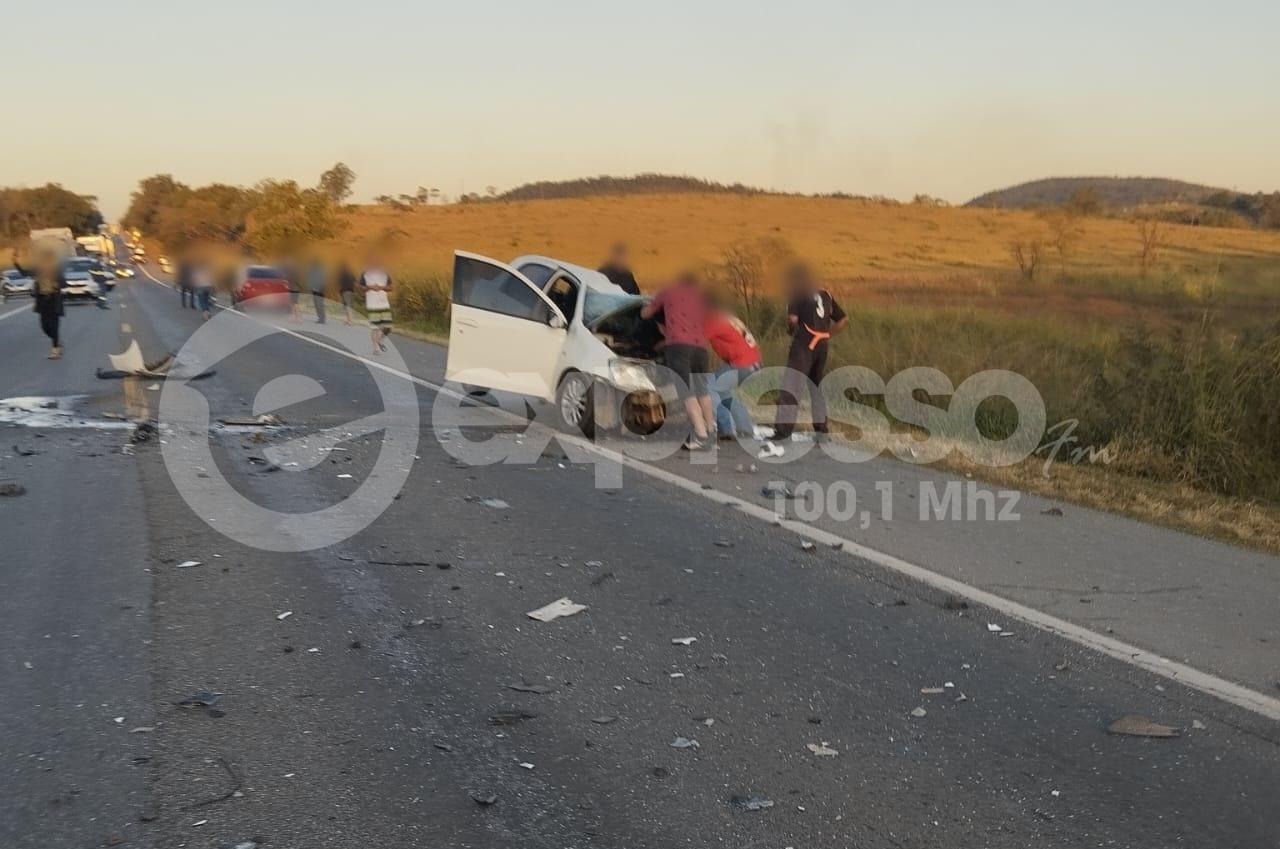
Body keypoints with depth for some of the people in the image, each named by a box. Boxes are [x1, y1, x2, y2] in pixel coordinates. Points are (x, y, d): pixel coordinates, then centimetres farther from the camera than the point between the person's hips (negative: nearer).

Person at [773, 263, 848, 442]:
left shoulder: (799, 295, -1)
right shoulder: (825, 295, 17)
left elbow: (793, 319, -16)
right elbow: (844, 319, 17)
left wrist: (791, 330, 5)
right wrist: (827, 333, 17)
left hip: (804, 344, -7)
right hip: (822, 345, 7)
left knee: (792, 386, -9)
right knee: (816, 386, 18)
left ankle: (784, 429, -16)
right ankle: (821, 429, 20)